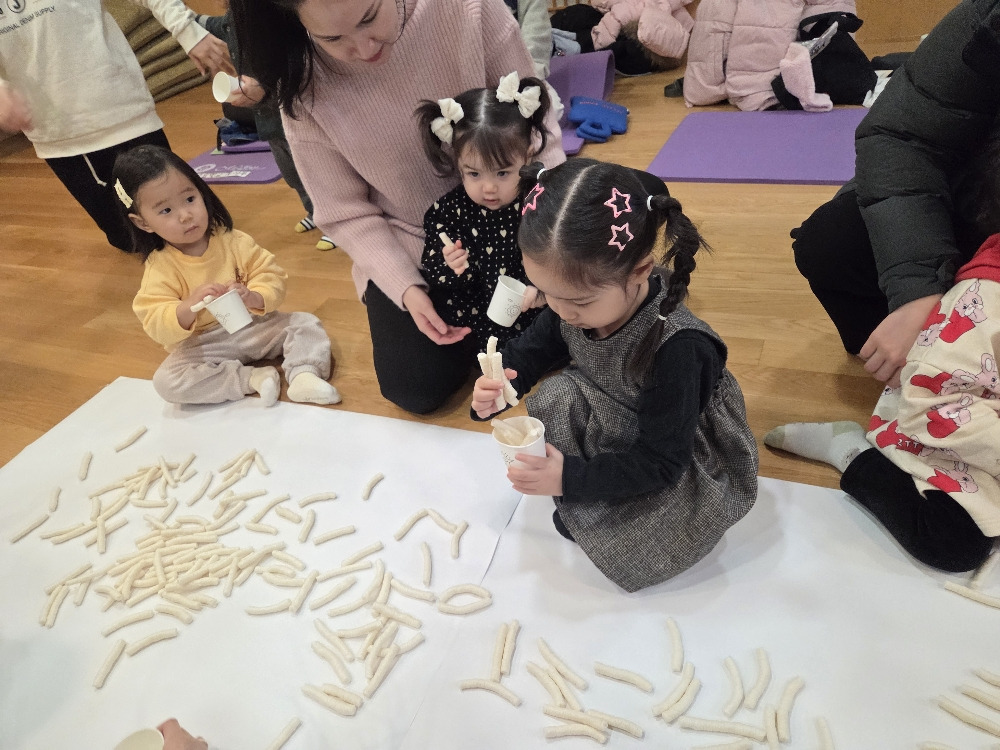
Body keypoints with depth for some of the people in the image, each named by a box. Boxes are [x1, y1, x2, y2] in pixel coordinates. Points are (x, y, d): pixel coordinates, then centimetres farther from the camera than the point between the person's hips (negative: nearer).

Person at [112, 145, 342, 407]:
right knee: (166, 381, -27)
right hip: (201, 346, -1)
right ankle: (252, 379, -23)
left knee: (306, 323, -13)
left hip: (253, 326, 2)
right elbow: (157, 327, -17)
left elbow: (271, 275, -8)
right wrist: (188, 307, -38)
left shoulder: (232, 240, -7)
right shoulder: (159, 268, -12)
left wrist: (252, 297, -30)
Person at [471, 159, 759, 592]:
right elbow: (529, 352, 0)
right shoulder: (574, 299, -18)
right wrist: (496, 387, -22)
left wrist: (570, 479, -36)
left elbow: (661, 462, -30)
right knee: (555, 394, -19)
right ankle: (584, 509, -1)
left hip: (685, 462, -6)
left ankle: (582, 516, 8)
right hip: (612, 427, 7)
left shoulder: (675, 348, -38)